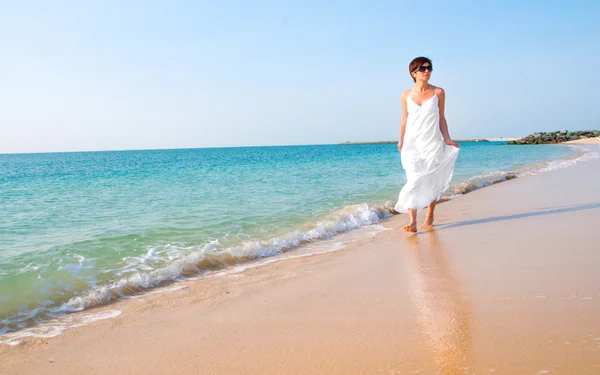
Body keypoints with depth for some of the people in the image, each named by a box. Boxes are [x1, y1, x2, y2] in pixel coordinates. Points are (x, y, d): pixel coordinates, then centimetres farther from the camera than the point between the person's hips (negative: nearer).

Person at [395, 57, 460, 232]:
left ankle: (430, 216, 25)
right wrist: (401, 141, 11)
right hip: (412, 143, 0)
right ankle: (412, 221, -16)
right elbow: (404, 119, 10)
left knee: (432, 182, 6)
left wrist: (447, 139, 0)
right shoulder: (406, 95, 4)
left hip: (432, 143, 1)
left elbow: (441, 118, 6)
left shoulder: (438, 92, 3)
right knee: (413, 180, -11)